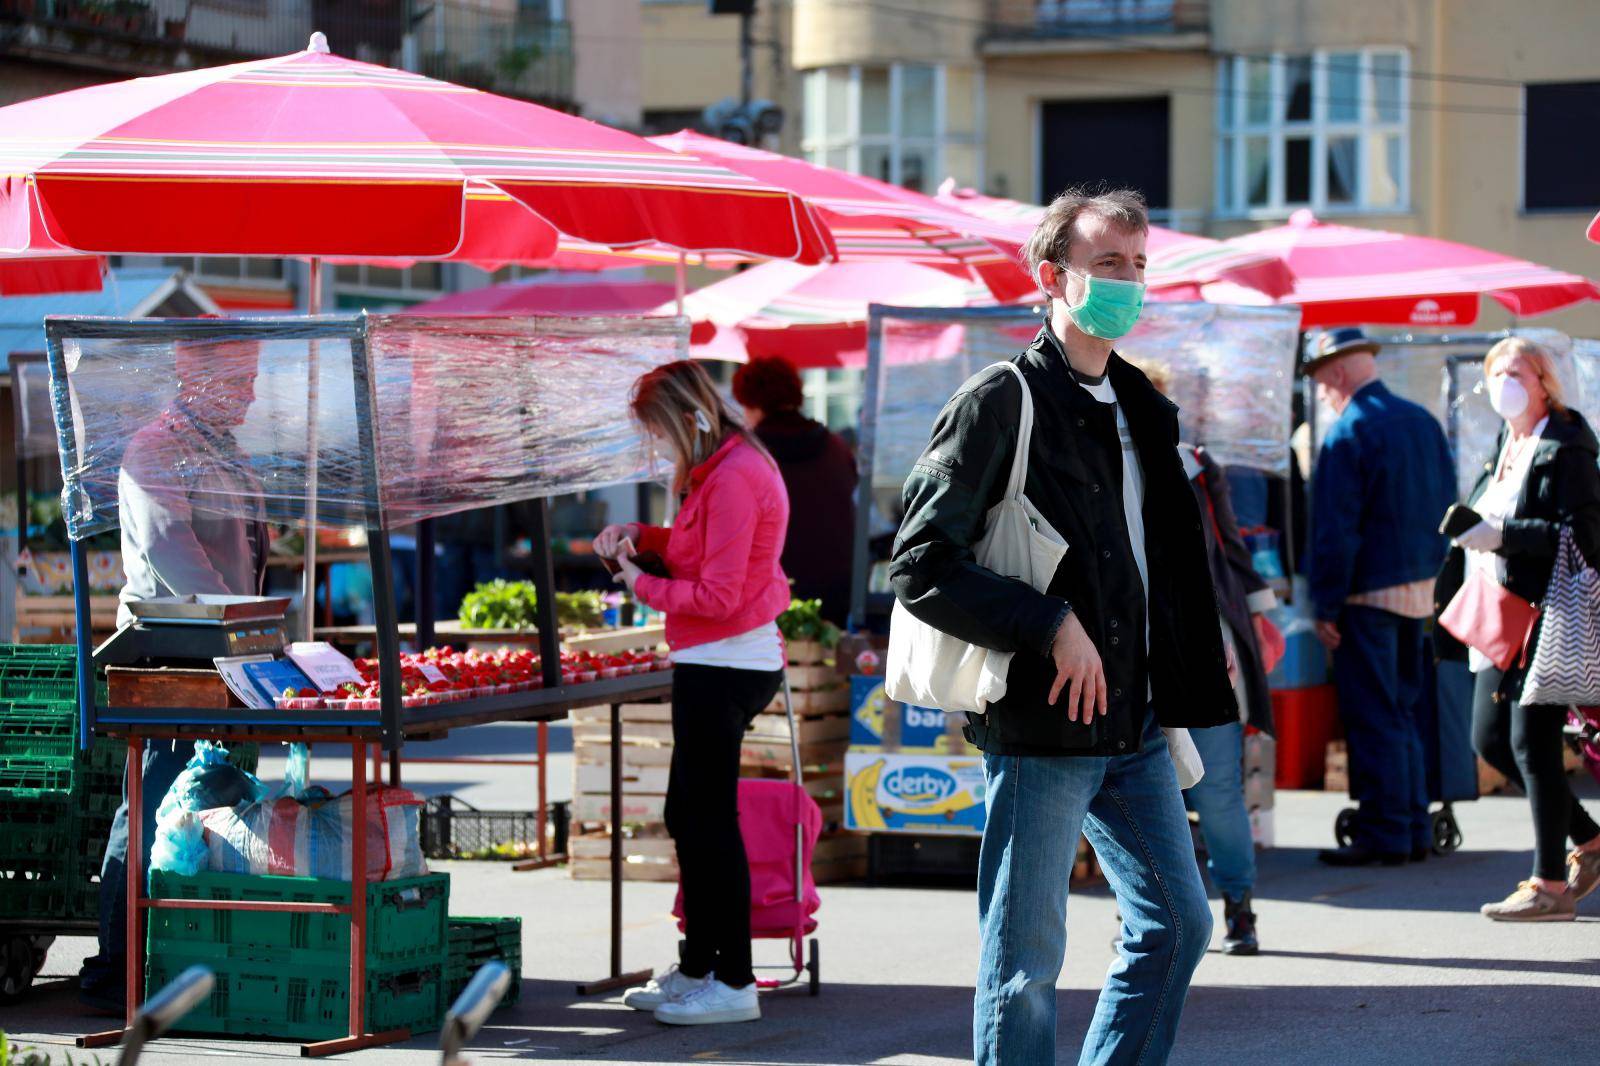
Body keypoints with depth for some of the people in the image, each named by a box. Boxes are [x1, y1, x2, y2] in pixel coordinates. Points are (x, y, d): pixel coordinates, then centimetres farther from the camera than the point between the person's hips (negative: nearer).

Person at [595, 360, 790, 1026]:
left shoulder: (732, 479, -19)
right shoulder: (732, 465, 14)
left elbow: (717, 595, -21)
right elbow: (704, 547, 23)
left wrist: (642, 585, -10)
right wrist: (641, 536, 8)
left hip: (722, 669, -11)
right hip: (721, 666, 11)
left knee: (709, 820, -6)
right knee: (691, 817, 16)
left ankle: (734, 984, -2)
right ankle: (697, 970, 24)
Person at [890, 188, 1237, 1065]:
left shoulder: (1140, 408, 15)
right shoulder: (1002, 402, -9)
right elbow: (920, 565, -15)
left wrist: (1180, 690, 14)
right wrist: (1052, 626, -19)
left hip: (1134, 725, 8)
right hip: (1041, 727, -8)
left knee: (1176, 924, 10)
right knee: (1025, 957, -1)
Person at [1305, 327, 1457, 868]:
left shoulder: (1346, 435, -14)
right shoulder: (1423, 422, 9)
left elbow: (1334, 531, -16)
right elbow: (1447, 505, 14)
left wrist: (1325, 606, -12)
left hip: (1370, 593, -7)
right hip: (1422, 588, 8)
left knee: (1372, 717, -2)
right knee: (1406, 711, 14)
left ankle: (1383, 834, -1)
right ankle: (1415, 830, 16)